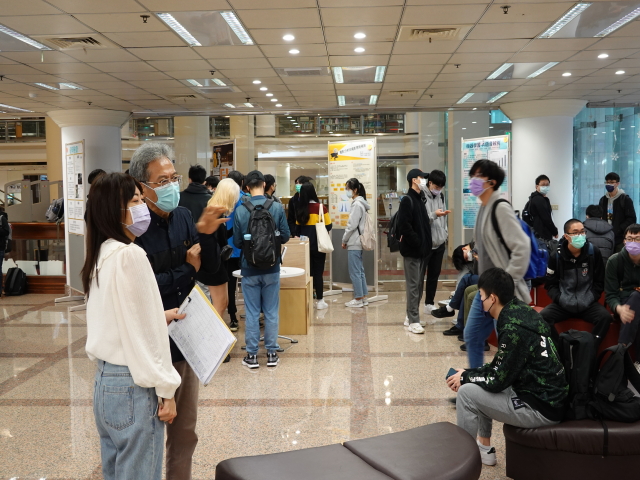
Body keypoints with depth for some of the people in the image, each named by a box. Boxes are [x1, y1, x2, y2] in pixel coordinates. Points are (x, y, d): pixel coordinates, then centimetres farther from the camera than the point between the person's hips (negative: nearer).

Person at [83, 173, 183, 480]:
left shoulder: (101, 254, 8)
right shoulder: (131, 254, -18)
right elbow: (144, 332, -19)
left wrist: (160, 316, 19)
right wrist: (165, 389, -13)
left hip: (105, 380, 9)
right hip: (132, 385, -9)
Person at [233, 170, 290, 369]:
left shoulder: (240, 210, -10)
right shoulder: (277, 207, -9)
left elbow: (237, 242, -4)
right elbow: (285, 237, -3)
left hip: (249, 269, 0)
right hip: (271, 268, 0)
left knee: (252, 312, 8)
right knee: (271, 312, 10)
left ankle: (252, 355, 14)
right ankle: (271, 353, 17)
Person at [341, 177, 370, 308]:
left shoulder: (357, 204, -16)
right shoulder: (361, 203, 12)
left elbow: (352, 225, -18)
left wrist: (344, 240, -7)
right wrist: (347, 240, 14)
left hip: (353, 243, -10)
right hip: (358, 242, 10)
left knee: (355, 272, -3)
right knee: (360, 271, 13)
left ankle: (358, 299, 3)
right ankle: (363, 297, 19)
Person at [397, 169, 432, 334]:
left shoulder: (420, 199, 16)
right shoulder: (407, 200, -10)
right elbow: (404, 226, -19)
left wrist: (426, 244, 7)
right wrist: (417, 243, -18)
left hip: (422, 250, 9)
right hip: (412, 250, -9)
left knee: (419, 285, 12)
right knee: (413, 286, -6)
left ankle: (411, 317, 21)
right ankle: (413, 321, -2)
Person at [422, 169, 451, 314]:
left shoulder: (441, 195, 11)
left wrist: (445, 232, 8)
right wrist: (433, 215, -27)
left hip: (439, 241, 7)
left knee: (435, 274, 13)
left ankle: (429, 304, 25)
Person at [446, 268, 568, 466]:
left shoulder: (514, 328, -24)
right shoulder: (520, 311, 4)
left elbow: (498, 380, -17)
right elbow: (501, 367, 14)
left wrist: (465, 378, -2)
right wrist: (468, 373, 7)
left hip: (542, 407, -9)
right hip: (547, 395, 9)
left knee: (467, 393, -9)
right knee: (478, 384, 19)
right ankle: (484, 448, 27)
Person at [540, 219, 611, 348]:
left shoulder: (593, 252, -3)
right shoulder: (556, 256, -4)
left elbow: (599, 282, 2)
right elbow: (550, 284, 3)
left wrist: (588, 300, -11)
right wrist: (562, 300, -14)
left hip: (588, 303, 0)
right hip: (563, 303, 0)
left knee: (605, 317, -29)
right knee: (542, 317, -26)